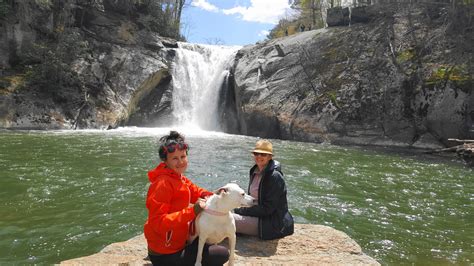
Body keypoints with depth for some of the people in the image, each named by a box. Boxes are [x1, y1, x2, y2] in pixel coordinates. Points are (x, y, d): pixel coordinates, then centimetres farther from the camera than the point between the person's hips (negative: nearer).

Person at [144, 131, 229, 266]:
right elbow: (158, 222, -28)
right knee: (223, 254, -5)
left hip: (179, 243, 9)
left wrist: (209, 197, -11)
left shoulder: (180, 179, 5)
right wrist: (192, 211, -32)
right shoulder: (163, 184, -23)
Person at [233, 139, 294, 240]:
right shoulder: (255, 171, 7)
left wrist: (241, 211, -15)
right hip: (258, 215, 9)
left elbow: (268, 208, -20)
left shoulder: (275, 177, -19)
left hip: (271, 223, -9)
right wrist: (241, 209, -3)